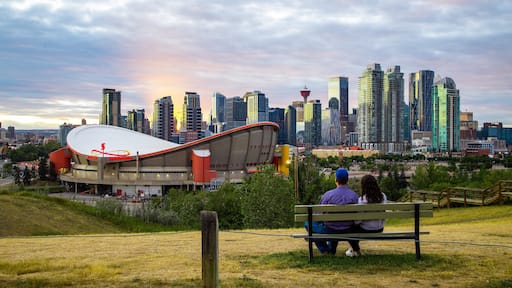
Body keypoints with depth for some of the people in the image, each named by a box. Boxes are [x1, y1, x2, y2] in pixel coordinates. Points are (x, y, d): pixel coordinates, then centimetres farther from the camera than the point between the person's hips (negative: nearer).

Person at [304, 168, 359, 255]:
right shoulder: (354, 195, -11)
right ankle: (331, 249, 51)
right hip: (348, 231, 4)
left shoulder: (327, 194, -18)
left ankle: (324, 249, 26)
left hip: (330, 230, -4)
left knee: (308, 223, 21)